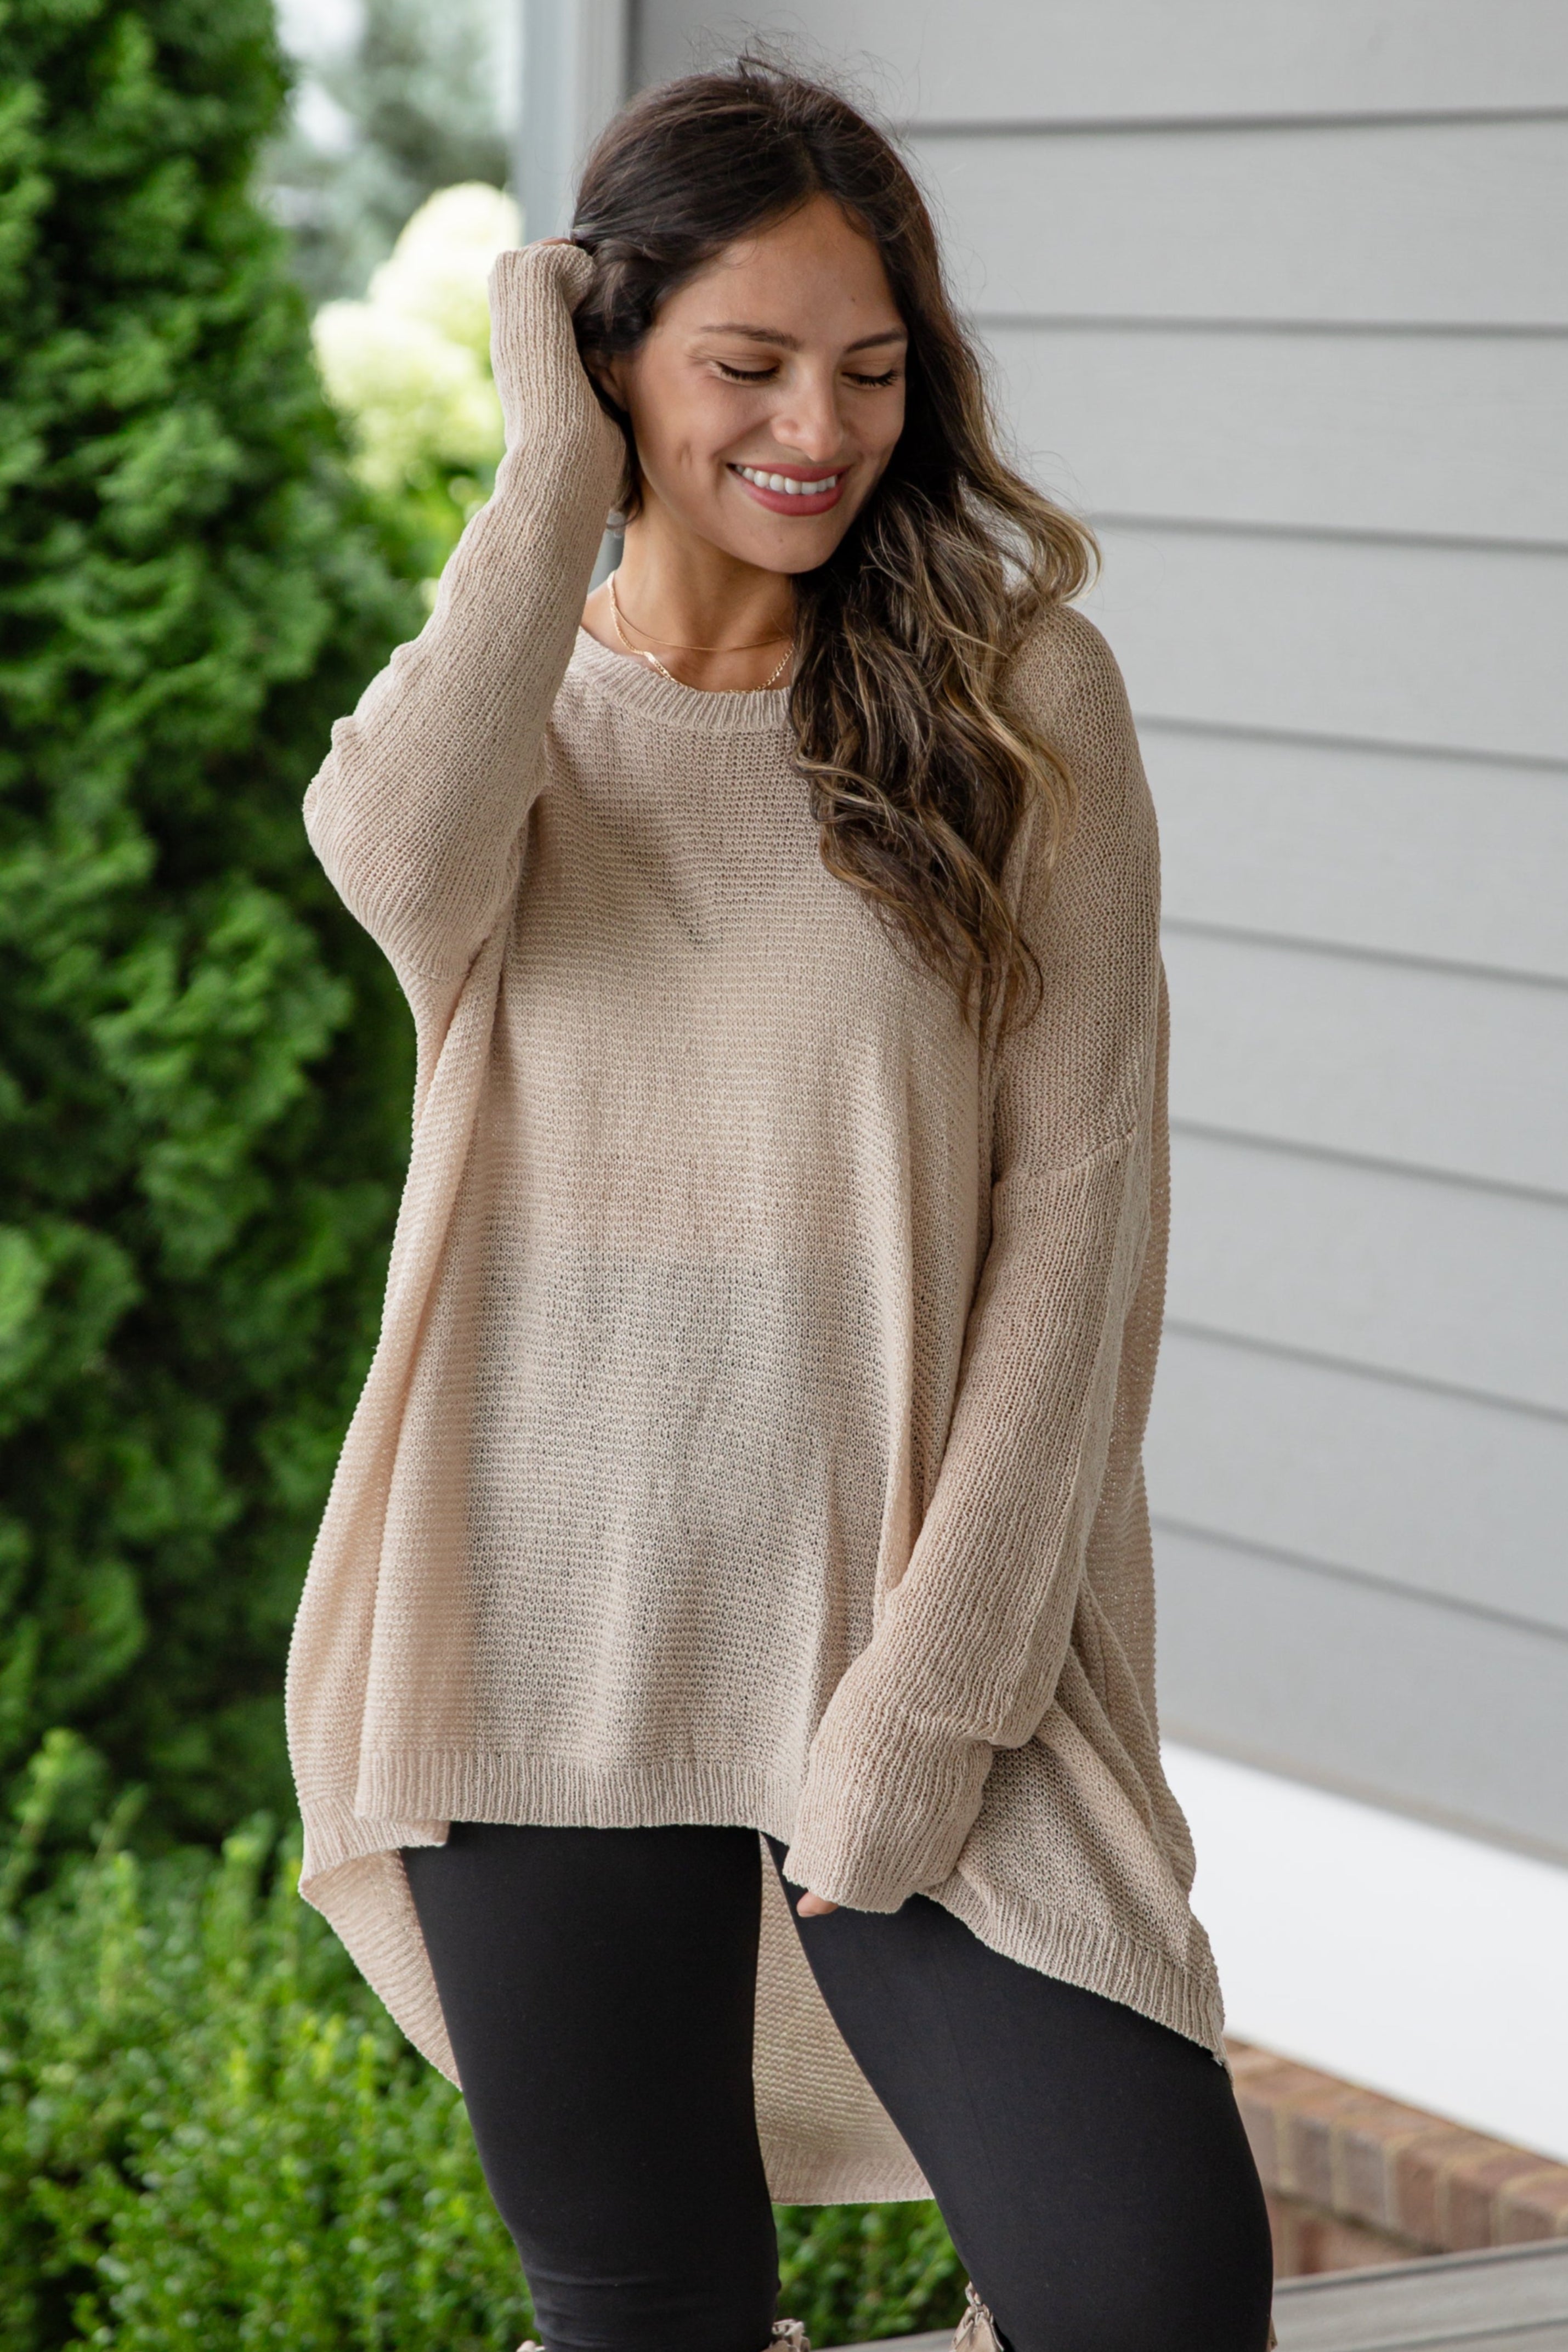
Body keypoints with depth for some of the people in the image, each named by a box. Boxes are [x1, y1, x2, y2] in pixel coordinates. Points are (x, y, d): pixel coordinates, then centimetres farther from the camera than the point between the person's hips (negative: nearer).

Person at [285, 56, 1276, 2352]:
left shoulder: (1022, 697, -1)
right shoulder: (504, 697, 6)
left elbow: (1080, 1212, -6)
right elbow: (401, 863, -21)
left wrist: (939, 1681, -12)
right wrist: (556, 476, -11)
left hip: (913, 1642, -2)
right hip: (550, 1649, 2)